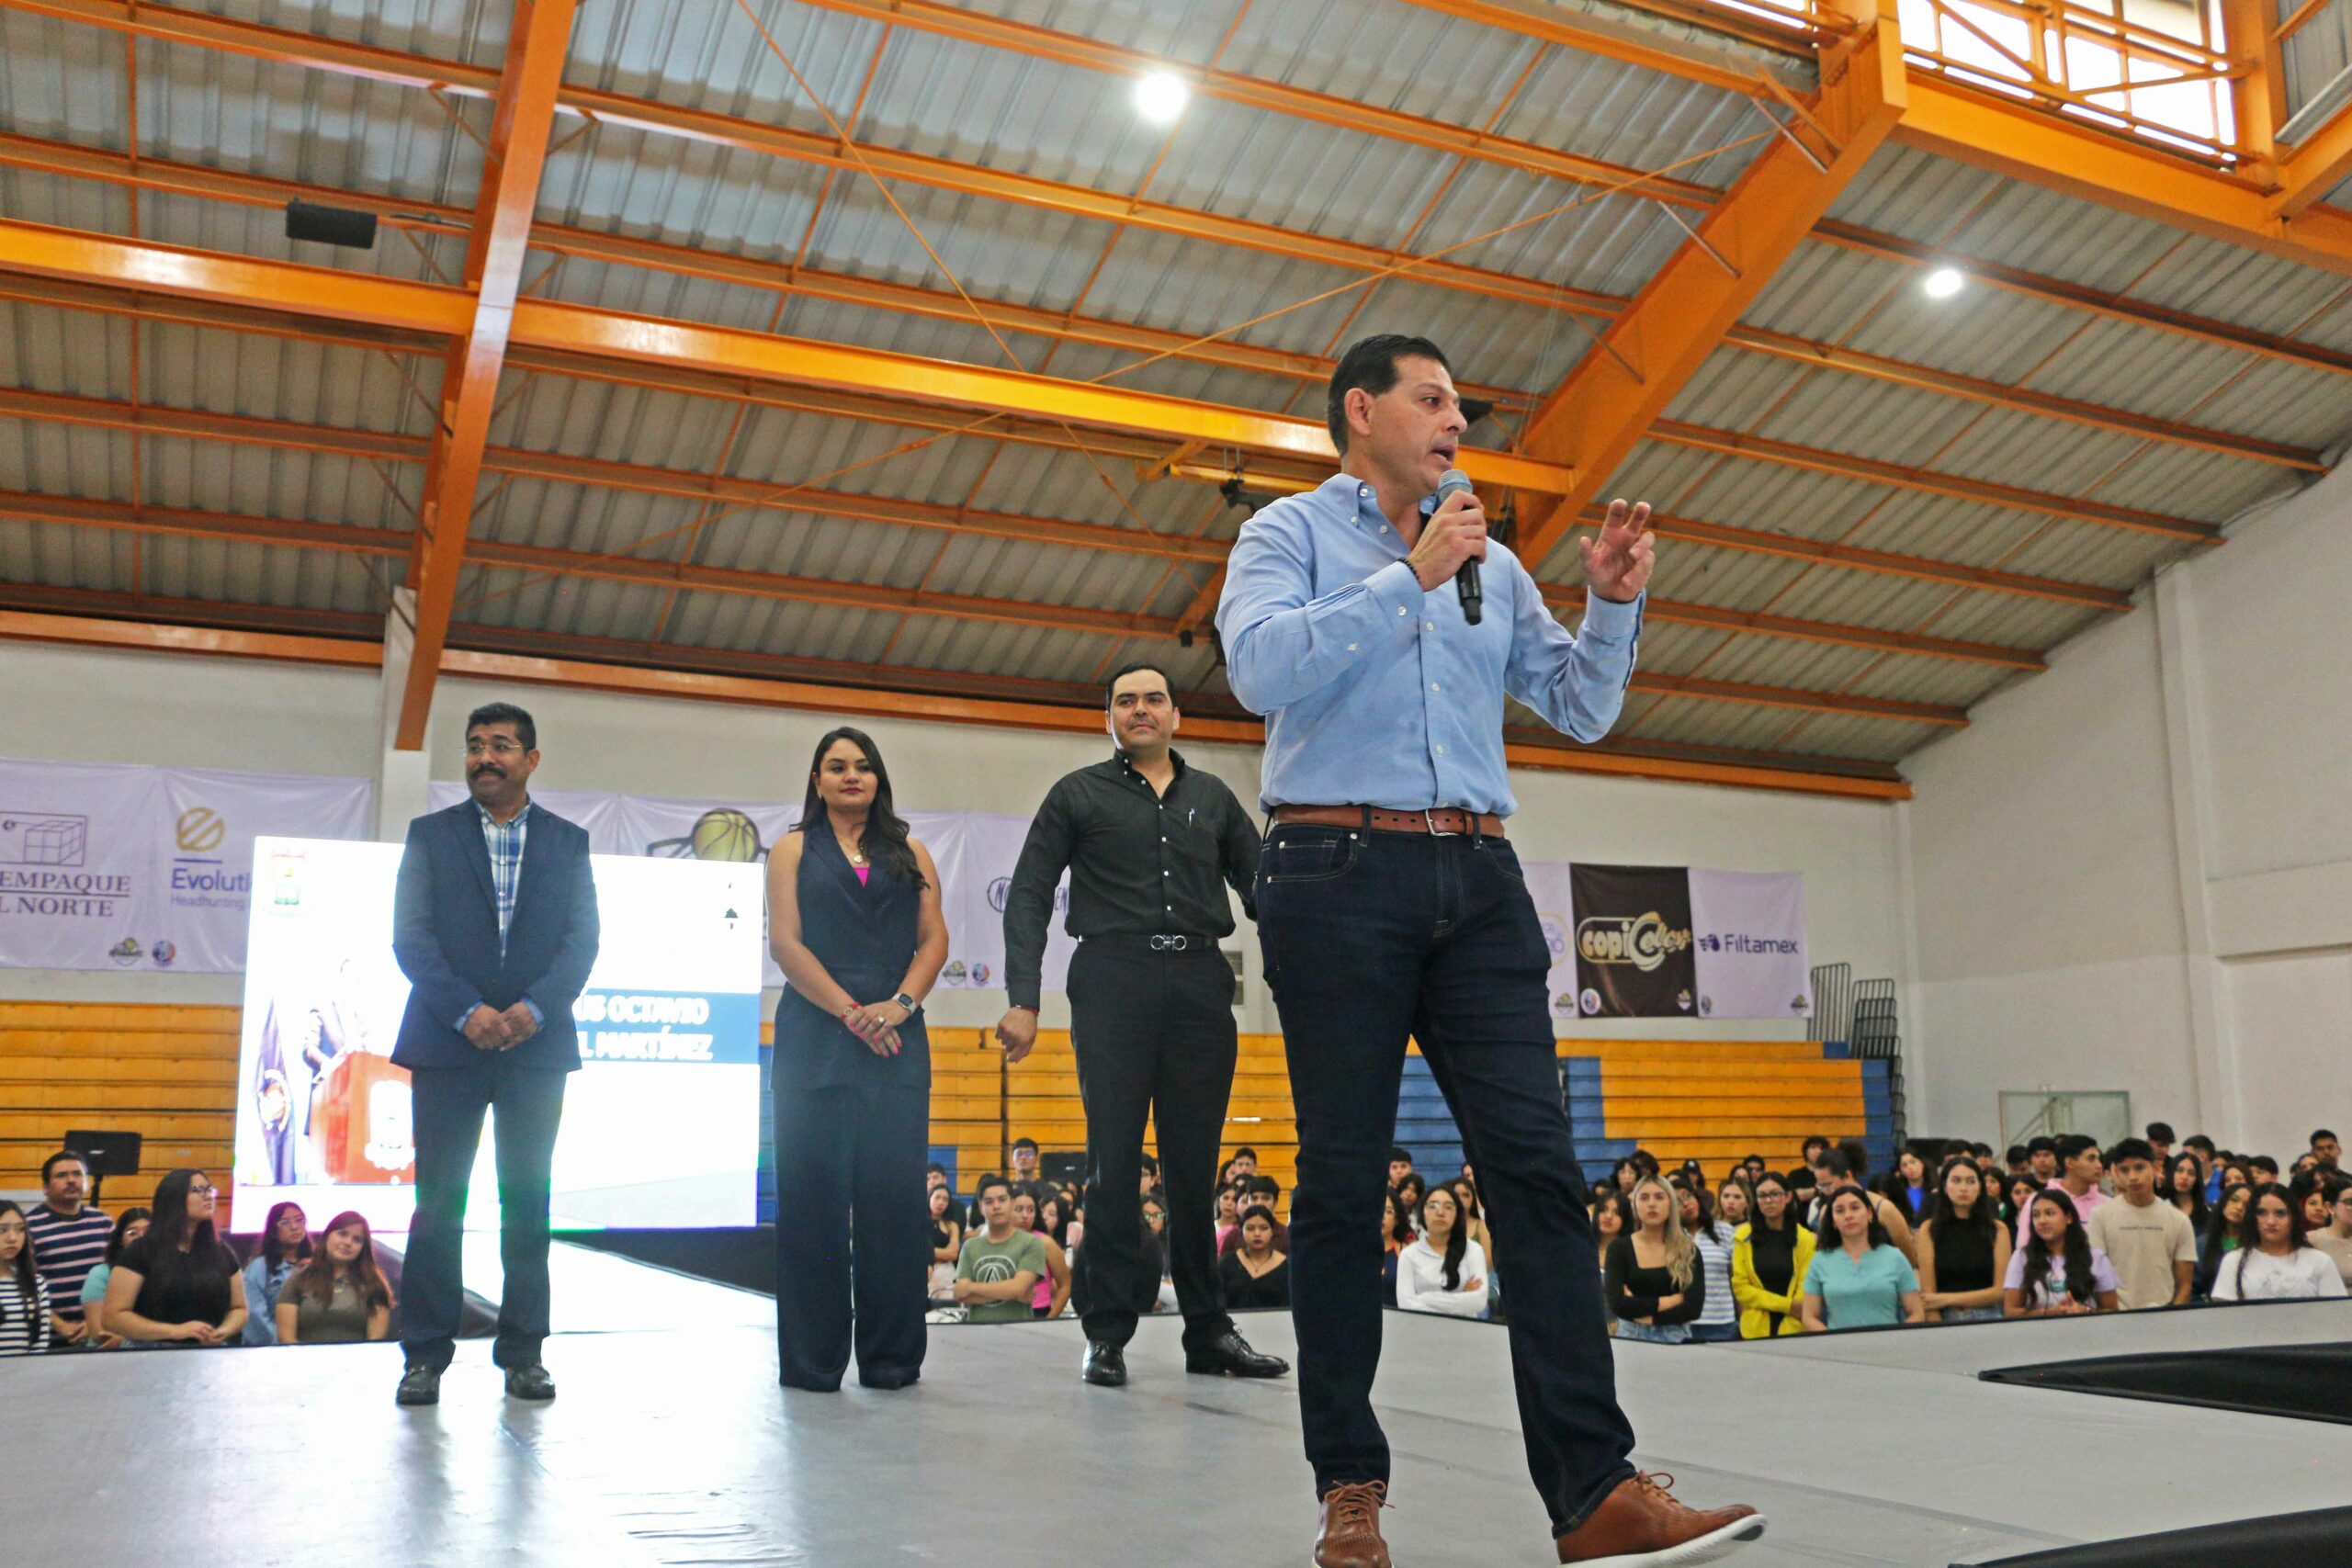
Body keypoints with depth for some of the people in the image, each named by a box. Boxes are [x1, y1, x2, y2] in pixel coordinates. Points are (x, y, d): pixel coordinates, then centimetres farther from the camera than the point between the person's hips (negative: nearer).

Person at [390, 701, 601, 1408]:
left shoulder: (568, 841, 10)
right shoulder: (430, 835, 8)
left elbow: (583, 939, 3)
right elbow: (411, 937, 0)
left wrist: (533, 1008, -13)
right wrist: (466, 1012, -13)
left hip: (537, 1044, 1)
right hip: (448, 1042, -1)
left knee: (528, 1201, 3)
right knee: (439, 1200, -1)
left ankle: (522, 1351, 11)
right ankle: (425, 1355, 6)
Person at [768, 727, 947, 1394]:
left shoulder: (910, 852, 17)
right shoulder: (793, 850, 10)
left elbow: (934, 940, 9)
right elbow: (785, 942, -1)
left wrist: (900, 1004, -9)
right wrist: (851, 1011, -11)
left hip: (896, 1039, 2)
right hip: (815, 1037, -2)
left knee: (893, 1193, -2)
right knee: (815, 1192, -3)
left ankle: (891, 1356, 5)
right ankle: (811, 1359, 4)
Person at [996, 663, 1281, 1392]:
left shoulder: (1213, 797, 18)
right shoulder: (1078, 795, 10)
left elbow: (1260, 887, 16)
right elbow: (1028, 897, 5)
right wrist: (1022, 999, -6)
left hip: (1200, 983, 2)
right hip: (1113, 981, -2)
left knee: (1195, 1163, 5)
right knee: (1114, 1160, -2)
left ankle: (1208, 1330, 12)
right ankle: (1107, 1333, 5)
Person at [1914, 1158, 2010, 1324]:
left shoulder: (1998, 1230, 4)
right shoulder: (1929, 1229, 3)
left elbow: (2001, 1291, 1)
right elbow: (1928, 1292, -2)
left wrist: (1948, 1299, -3)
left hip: (1987, 1320, 0)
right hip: (1945, 1319, 0)